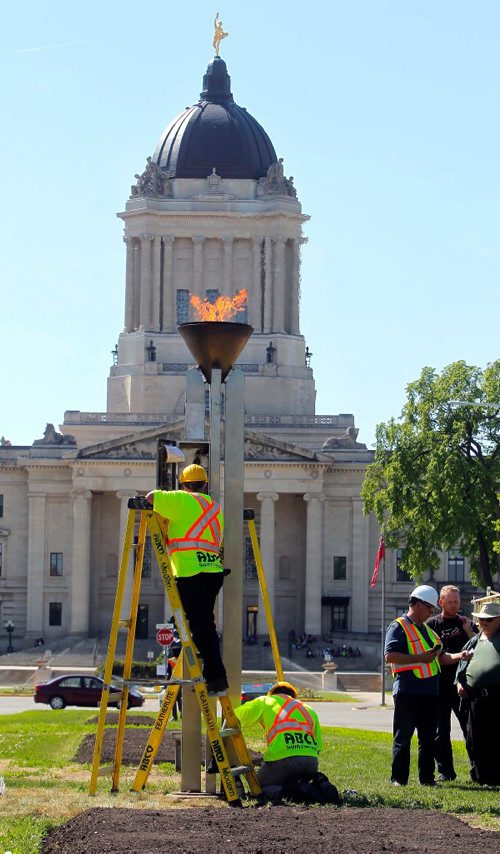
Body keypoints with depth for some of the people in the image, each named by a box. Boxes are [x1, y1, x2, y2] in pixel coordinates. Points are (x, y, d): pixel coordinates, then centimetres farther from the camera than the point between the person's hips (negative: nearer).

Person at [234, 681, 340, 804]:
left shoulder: (265, 702, 18)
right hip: (311, 761, 4)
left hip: (281, 759, -4)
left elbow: (234, 719, 14)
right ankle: (321, 786, -2)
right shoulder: (309, 710, 28)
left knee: (259, 788, 15)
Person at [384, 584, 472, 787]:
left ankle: (427, 777, 14)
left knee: (428, 737, 9)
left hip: (430, 692, 8)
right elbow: (390, 656, -17)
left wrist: (458, 656, 5)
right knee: (403, 737, -2)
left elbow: (441, 657, 25)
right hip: (407, 692, -8)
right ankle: (398, 778, 2)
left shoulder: (428, 631, 21)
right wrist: (420, 658, -19)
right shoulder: (399, 627, -5)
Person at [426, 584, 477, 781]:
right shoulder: (432, 624, 7)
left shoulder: (466, 623, 11)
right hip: (439, 684, -1)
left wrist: (468, 631, -9)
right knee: (441, 731, 3)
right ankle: (445, 771, 10)